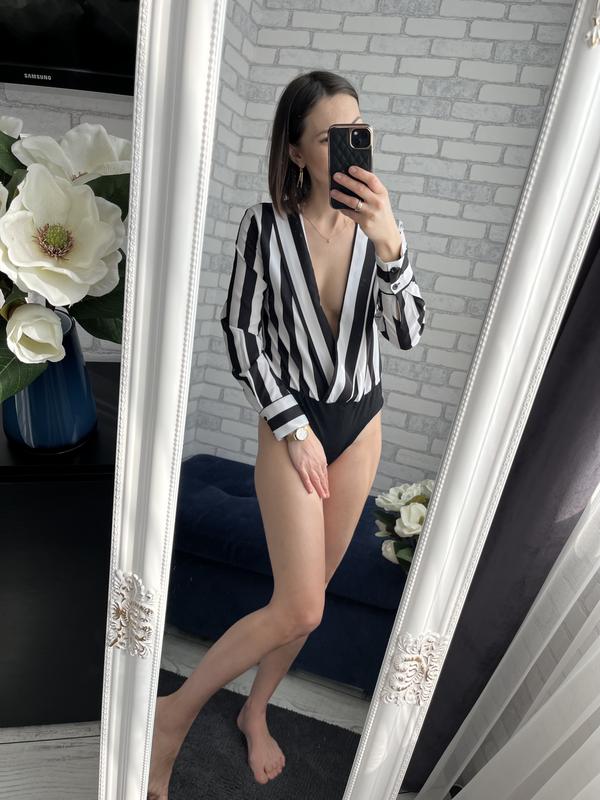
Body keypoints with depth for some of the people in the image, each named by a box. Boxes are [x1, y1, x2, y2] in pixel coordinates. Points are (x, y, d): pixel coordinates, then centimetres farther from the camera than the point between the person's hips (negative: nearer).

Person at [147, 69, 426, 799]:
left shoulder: (376, 223, -3)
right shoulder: (266, 223, -10)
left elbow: (407, 333, -9)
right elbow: (240, 334, -8)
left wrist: (389, 245, -25)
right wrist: (293, 429, -11)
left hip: (361, 424, 4)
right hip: (290, 423, -4)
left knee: (308, 594, 15)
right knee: (299, 610, -5)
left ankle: (255, 712, 43)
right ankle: (176, 712, 23)